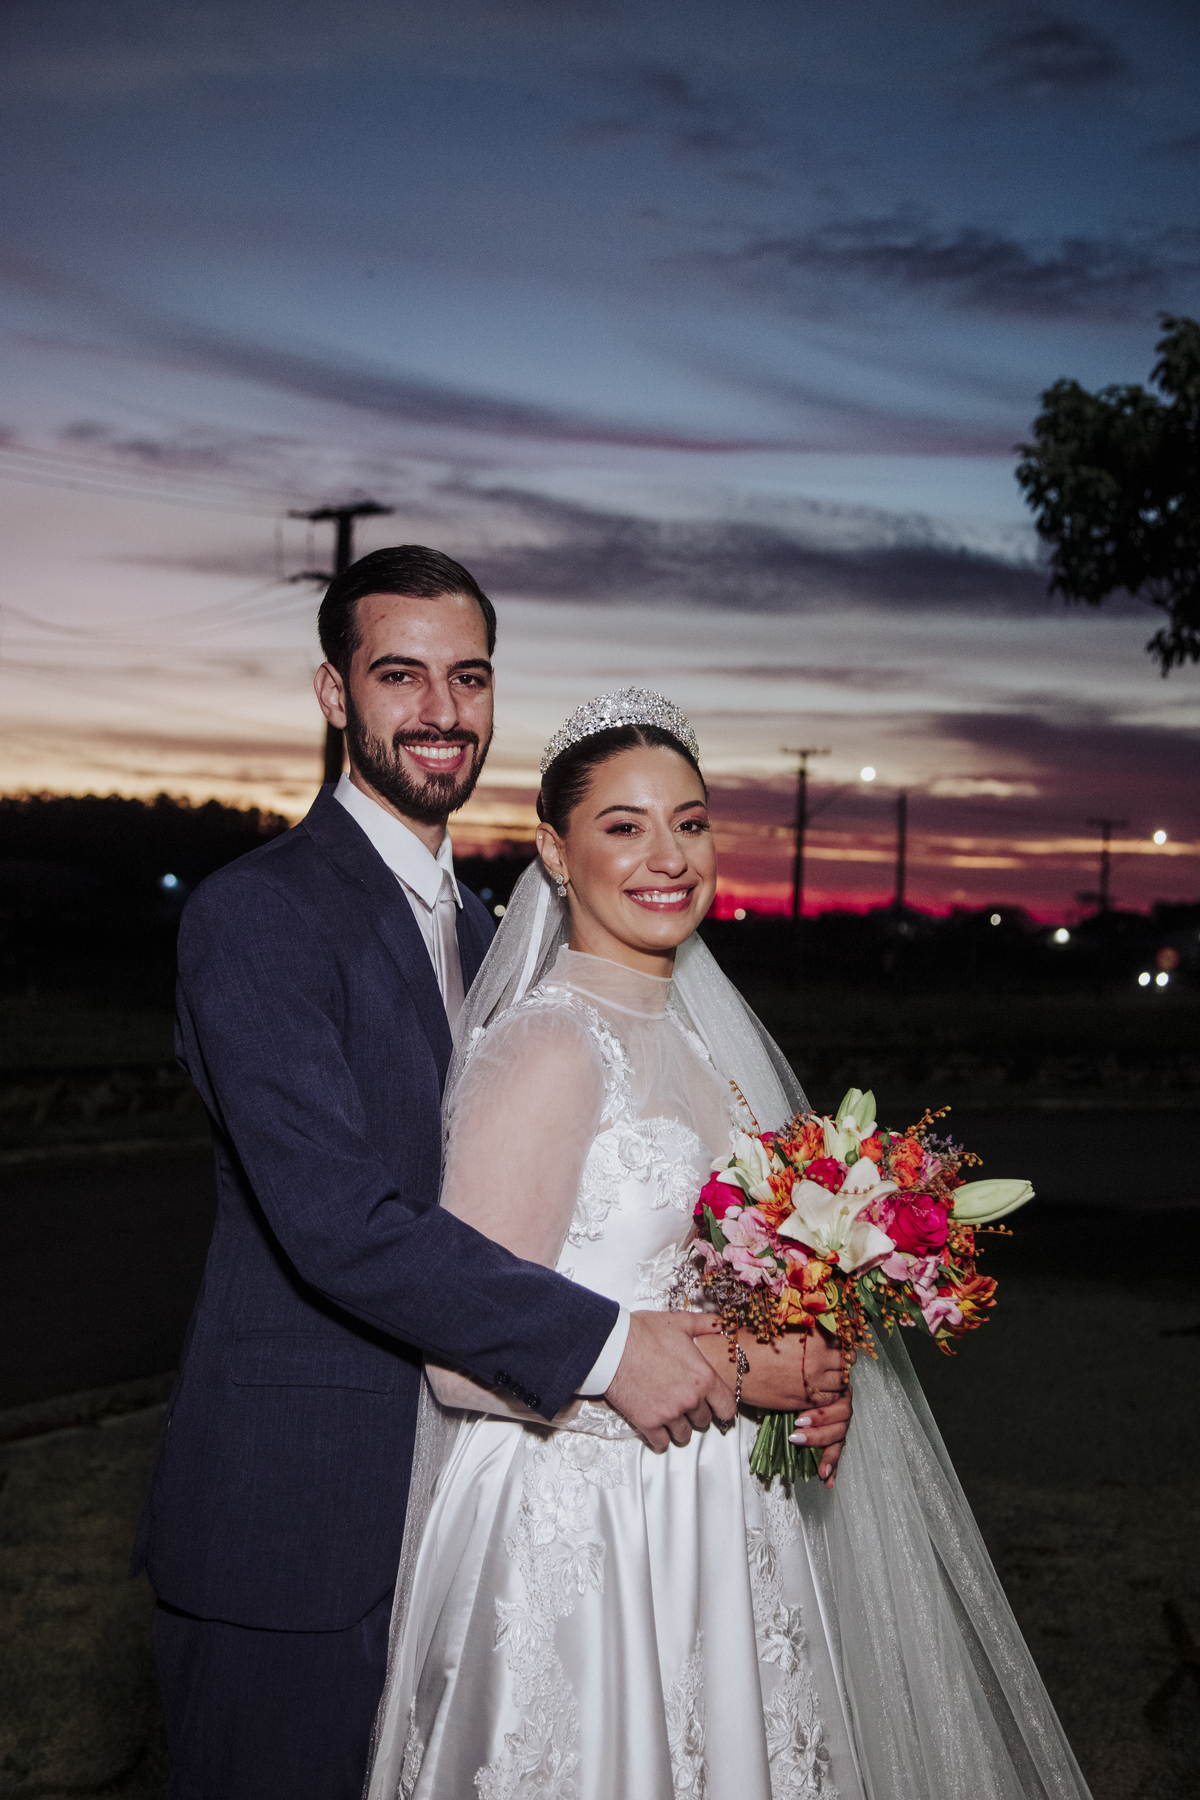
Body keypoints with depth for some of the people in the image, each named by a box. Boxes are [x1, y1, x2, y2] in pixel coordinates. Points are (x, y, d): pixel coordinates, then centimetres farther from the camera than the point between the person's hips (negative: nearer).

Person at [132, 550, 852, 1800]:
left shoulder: (476, 928, 13)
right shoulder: (255, 914, -15)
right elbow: (338, 1218, -25)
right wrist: (603, 1346, -24)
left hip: (441, 1500, 8)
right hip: (295, 1513, -8)